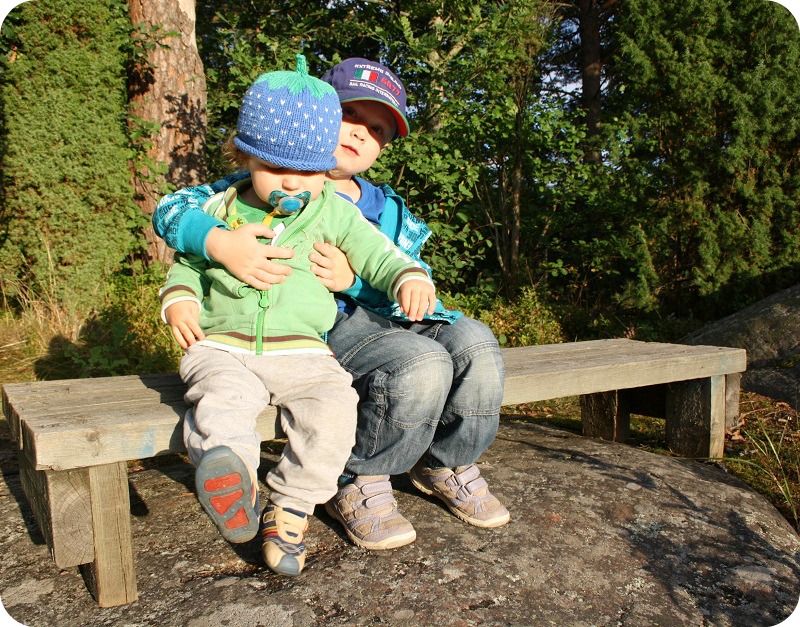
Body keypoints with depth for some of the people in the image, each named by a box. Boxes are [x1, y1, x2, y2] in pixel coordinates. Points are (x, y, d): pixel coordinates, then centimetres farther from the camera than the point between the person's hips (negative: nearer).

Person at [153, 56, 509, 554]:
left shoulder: (390, 211, 16)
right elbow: (173, 208, -3)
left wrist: (352, 281, -18)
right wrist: (220, 242, -28)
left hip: (385, 317, 6)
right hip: (322, 328, -5)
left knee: (473, 340, -19)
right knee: (422, 363, -31)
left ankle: (447, 465, 5)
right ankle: (360, 485, -6)